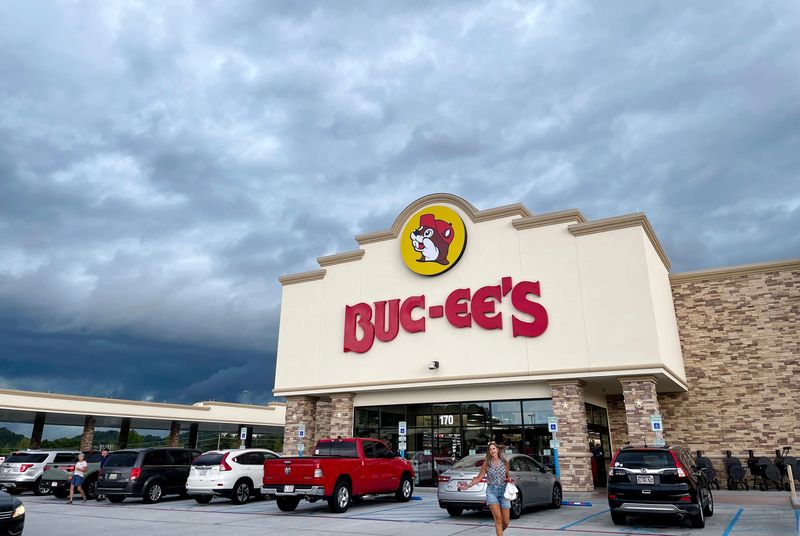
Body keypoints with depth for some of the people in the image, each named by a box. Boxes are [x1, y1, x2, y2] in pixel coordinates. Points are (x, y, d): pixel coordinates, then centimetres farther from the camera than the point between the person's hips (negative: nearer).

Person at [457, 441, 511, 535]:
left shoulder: (504, 462, 6)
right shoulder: (486, 464, 2)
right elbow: (478, 477, 3)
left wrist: (509, 479, -4)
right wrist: (468, 486, -6)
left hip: (504, 491, 2)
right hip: (491, 491, -2)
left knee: (506, 522, 2)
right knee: (498, 519, -15)